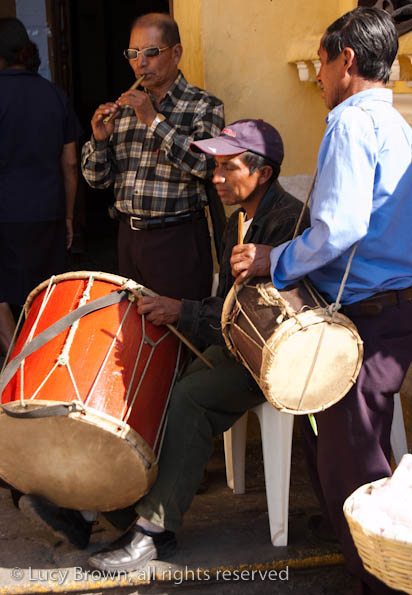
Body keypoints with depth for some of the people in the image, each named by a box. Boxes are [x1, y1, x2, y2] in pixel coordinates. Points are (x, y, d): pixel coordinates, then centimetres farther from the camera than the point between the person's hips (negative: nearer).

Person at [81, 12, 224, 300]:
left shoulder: (204, 106, -3)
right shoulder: (124, 107, 11)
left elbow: (206, 164, -21)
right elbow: (98, 179, 11)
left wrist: (154, 120, -21)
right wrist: (100, 139, -8)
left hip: (178, 238, -5)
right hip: (129, 235, 5)